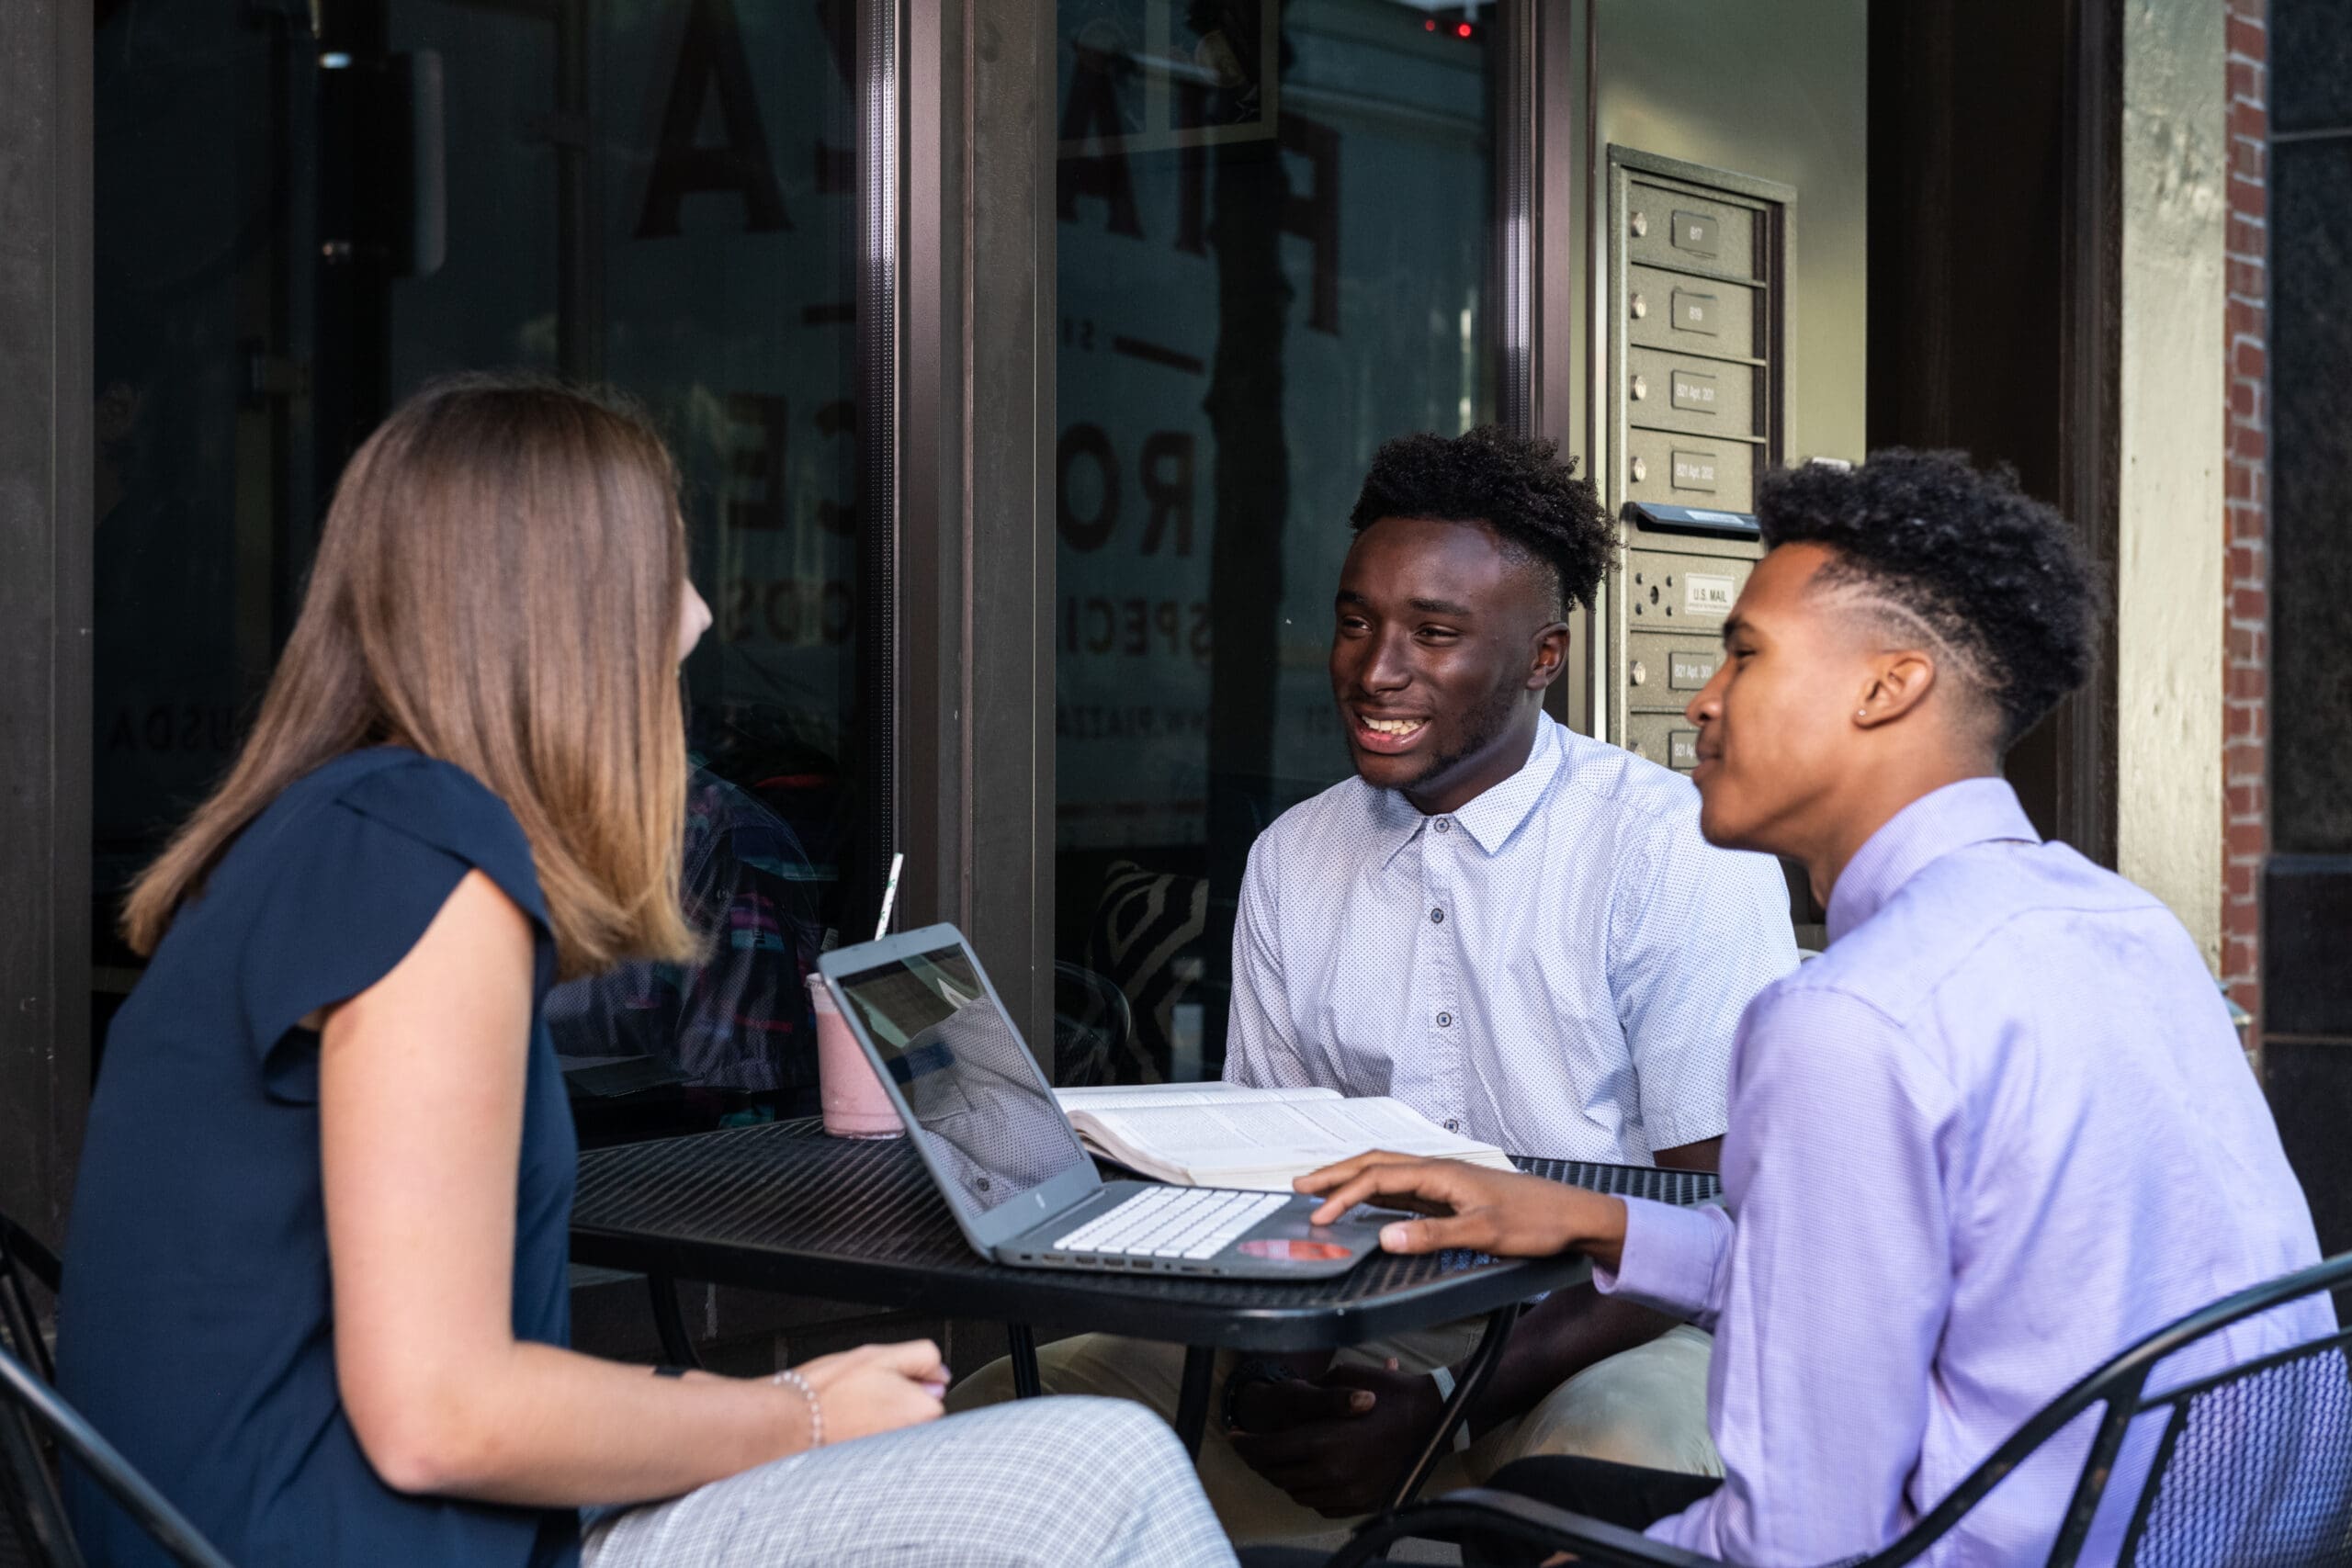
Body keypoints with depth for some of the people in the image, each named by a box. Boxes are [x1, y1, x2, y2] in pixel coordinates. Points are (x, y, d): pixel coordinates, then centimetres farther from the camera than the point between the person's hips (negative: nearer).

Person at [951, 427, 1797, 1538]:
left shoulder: (1678, 853, -8)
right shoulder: (1289, 860, 10)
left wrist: (1452, 1406, -20)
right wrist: (1257, 1371, -10)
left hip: (1605, 1334, -5)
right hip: (1349, 1340, 5)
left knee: (1614, 1454, -41)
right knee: (986, 1418, -13)